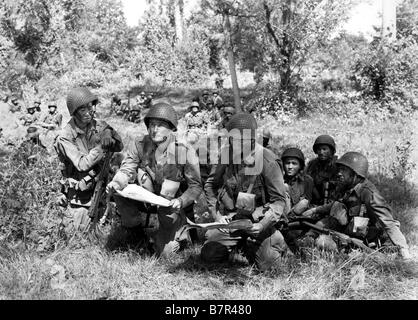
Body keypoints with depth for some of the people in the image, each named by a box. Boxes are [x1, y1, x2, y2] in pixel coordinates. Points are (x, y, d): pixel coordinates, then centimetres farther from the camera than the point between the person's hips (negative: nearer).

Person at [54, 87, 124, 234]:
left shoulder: (99, 126, -2)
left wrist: (109, 136, -20)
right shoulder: (65, 137, -14)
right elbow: (82, 164, -21)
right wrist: (102, 146, -29)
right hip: (79, 196, -3)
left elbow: (119, 147, -1)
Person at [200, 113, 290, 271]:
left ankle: (277, 244, 24)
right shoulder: (225, 154, -5)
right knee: (209, 255, -8)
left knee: (265, 264, -11)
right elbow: (210, 186, 8)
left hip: (259, 220, -3)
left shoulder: (267, 161, -17)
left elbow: (279, 200, -13)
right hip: (230, 219, 3)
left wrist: (262, 225, -27)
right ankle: (238, 245, 23)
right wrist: (217, 215, -3)